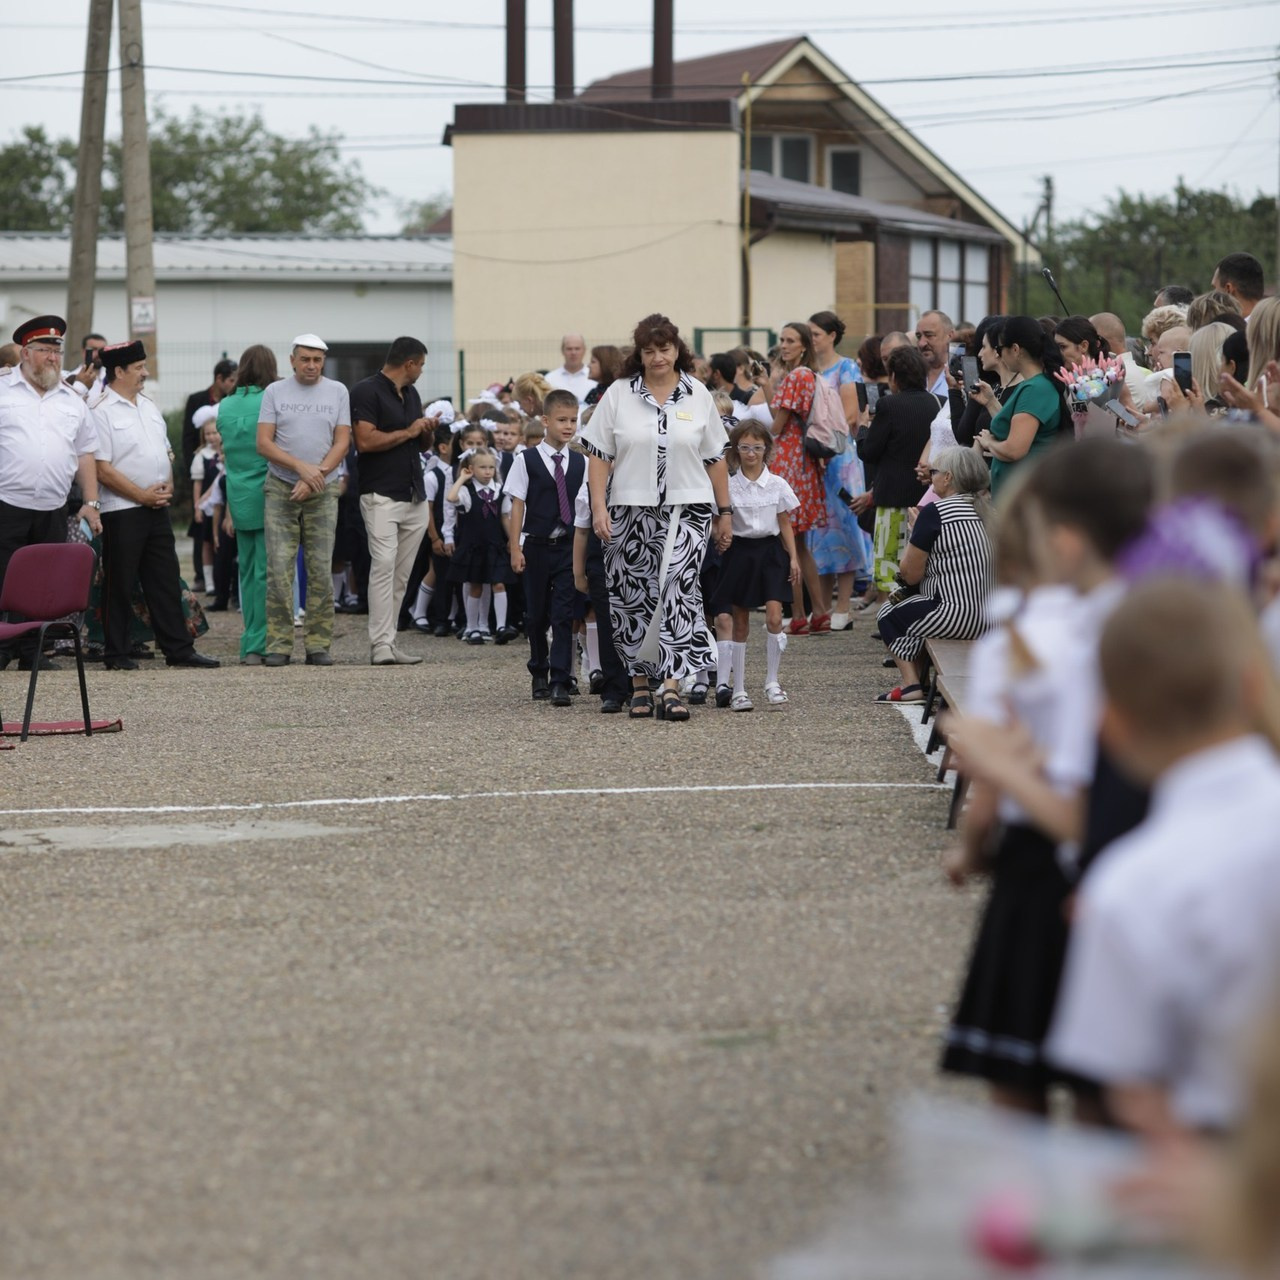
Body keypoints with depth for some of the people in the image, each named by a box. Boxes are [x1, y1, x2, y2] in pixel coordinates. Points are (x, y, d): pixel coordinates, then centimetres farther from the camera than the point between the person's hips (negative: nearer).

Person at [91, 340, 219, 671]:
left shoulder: (148, 406, 14)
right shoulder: (101, 412, -11)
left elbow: (166, 453, 20)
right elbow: (103, 470, -16)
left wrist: (168, 485, 1)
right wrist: (143, 496, -15)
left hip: (157, 508, 7)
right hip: (122, 510, -7)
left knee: (166, 582, 8)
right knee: (120, 585, 0)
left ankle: (178, 649, 12)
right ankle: (116, 654, 7)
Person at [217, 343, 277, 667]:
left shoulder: (225, 407, 7)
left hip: (239, 499, 5)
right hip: (267, 496, -5)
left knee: (247, 571, 12)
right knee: (265, 572, -3)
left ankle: (250, 643, 14)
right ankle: (258, 645, -6)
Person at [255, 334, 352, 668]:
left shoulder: (337, 392, 7)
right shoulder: (275, 392, 5)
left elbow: (342, 443, 2)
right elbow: (264, 443, -2)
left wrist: (316, 476, -11)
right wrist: (301, 467, -14)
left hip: (322, 491, 1)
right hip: (280, 490, -1)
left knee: (321, 570, 0)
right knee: (279, 569, -6)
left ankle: (318, 645, 4)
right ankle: (278, 645, -3)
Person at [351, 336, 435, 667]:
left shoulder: (412, 395, 20)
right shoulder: (367, 392, -6)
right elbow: (365, 441, -18)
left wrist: (427, 432, 6)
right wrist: (408, 432, -9)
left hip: (415, 498, 8)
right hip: (382, 496, -8)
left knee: (401, 575, 5)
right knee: (383, 564, -16)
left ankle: (388, 642, 7)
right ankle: (380, 644, -19)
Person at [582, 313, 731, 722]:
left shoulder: (697, 396, 7)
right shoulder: (618, 395, 4)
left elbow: (716, 458, 11)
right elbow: (598, 456, 2)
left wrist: (724, 512, 10)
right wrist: (598, 508, -7)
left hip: (687, 511, -1)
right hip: (631, 512, 1)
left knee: (679, 589, -13)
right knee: (633, 597, 5)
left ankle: (671, 687, -17)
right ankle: (639, 682, 18)